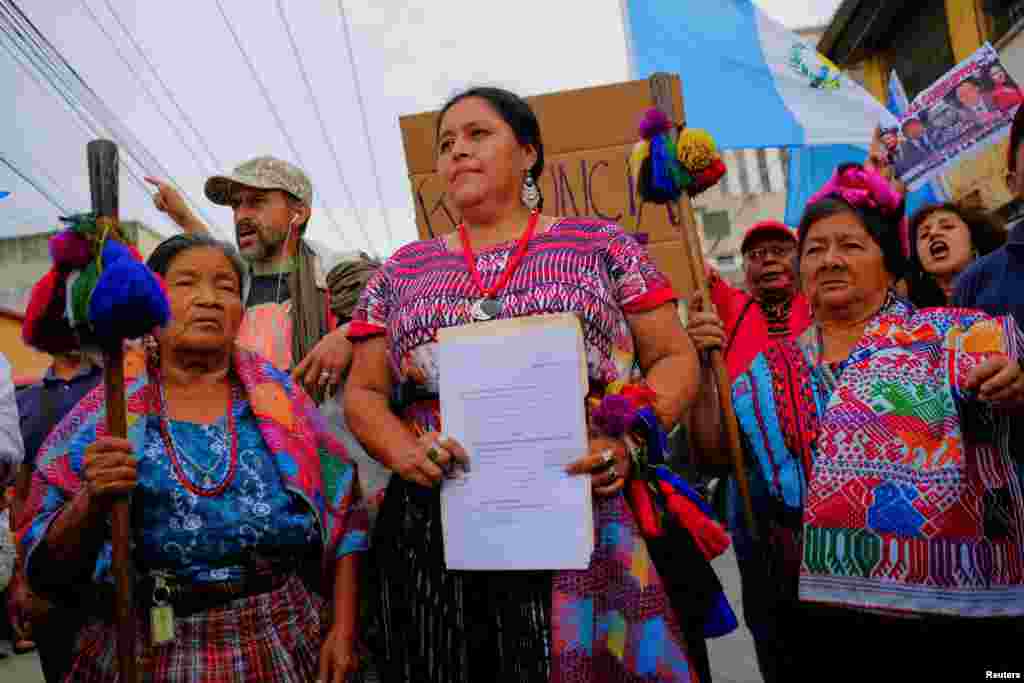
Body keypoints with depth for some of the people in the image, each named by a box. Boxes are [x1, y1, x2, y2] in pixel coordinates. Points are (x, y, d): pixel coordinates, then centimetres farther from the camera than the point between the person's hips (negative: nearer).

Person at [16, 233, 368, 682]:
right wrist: (92, 501, -21)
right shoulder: (103, 415, -3)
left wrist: (344, 627, -6)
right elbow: (48, 563, -3)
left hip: (283, 643, 1)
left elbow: (343, 514, 0)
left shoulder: (277, 397, -1)